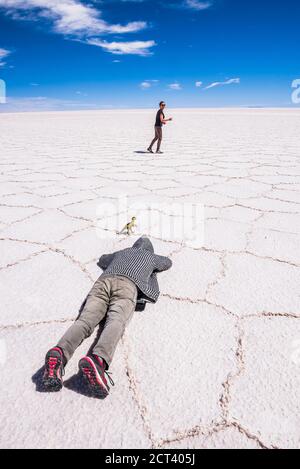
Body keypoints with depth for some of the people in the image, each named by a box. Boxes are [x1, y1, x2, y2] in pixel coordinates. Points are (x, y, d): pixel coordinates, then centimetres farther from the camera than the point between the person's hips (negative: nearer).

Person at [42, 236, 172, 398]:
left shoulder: (122, 252, 43)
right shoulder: (151, 256, 36)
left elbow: (102, 260, 60)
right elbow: (168, 262, 57)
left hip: (104, 279, 3)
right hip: (128, 284, -3)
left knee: (85, 320, -19)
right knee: (116, 321, -28)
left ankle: (59, 353, -47)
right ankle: (98, 359, -58)